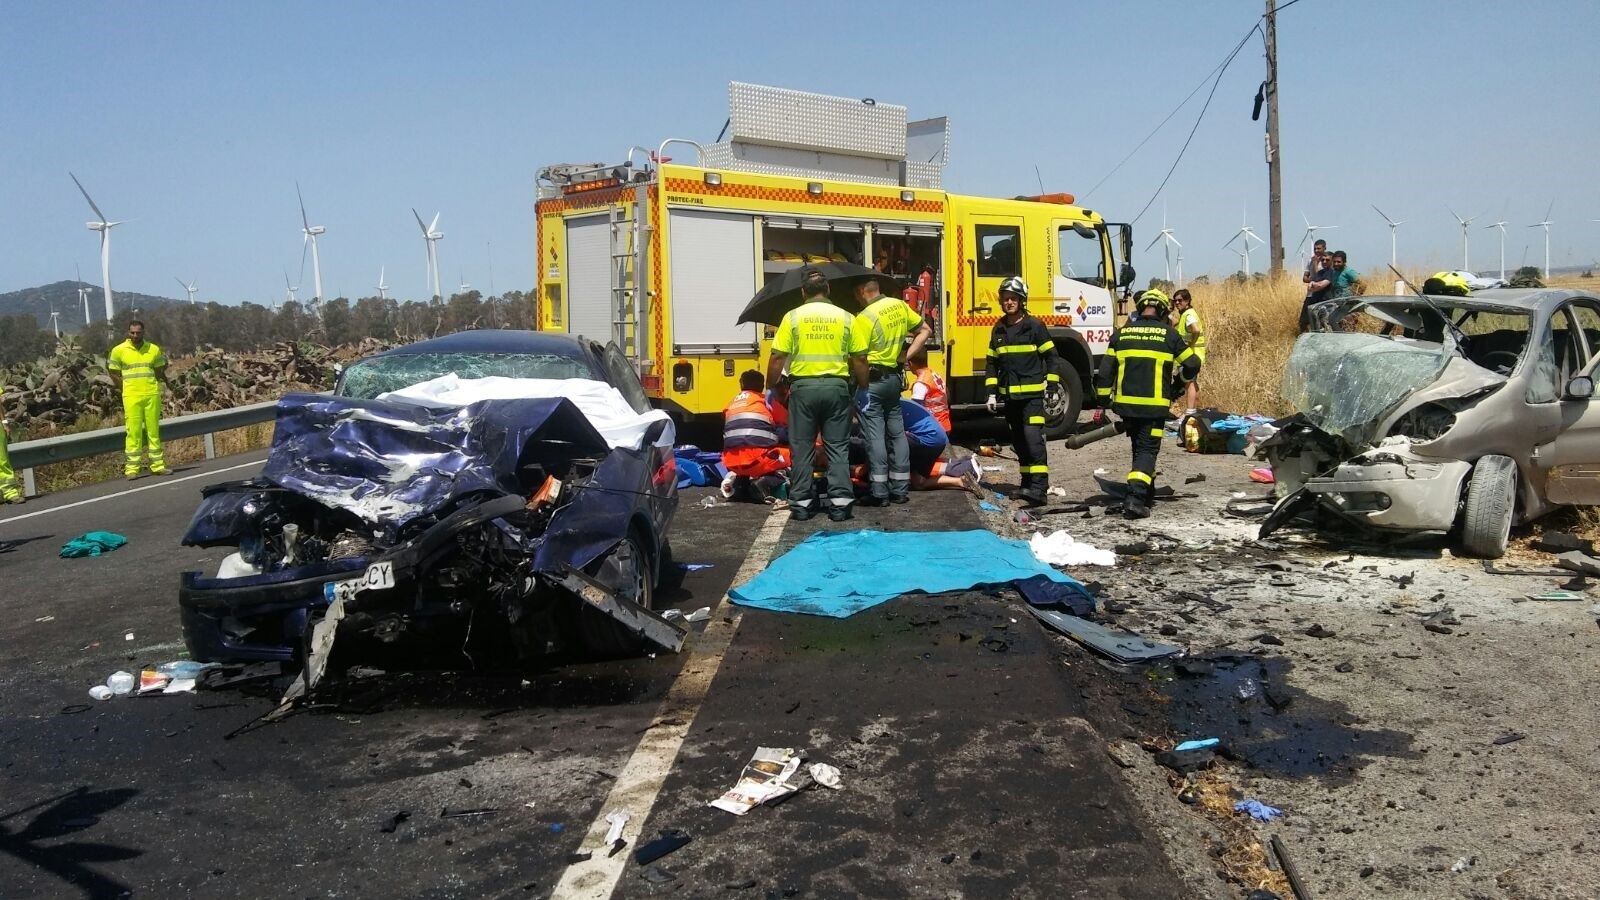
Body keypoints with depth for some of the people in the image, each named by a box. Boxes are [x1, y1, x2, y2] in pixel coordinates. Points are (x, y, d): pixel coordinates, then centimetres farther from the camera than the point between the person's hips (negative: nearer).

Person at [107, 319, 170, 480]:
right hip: (131, 397, -2)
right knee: (133, 431, -3)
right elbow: (114, 374, 6)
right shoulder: (118, 350, 0)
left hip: (152, 395, 2)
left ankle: (158, 465, 12)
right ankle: (132, 468, 1)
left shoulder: (154, 349, 6)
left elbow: (160, 372, 15)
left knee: (154, 430, 6)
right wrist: (129, 388, 2)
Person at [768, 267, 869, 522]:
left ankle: (801, 503, 10)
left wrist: (771, 384, 9)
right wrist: (863, 386, 15)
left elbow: (778, 357, -4)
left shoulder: (793, 317, -1)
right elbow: (859, 359, 3)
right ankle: (840, 502, 4)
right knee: (838, 447, 7)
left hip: (803, 387, -1)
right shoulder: (846, 318, 2)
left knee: (802, 448, 7)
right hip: (836, 387, 1)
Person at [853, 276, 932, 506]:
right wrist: (906, 355, 9)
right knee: (897, 432, 12)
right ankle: (900, 489, 17)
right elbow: (925, 331, 13)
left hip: (872, 381, -7)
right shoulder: (899, 306, 5)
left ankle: (880, 492, -3)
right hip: (895, 377, 7)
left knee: (875, 435, -4)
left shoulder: (864, 318, -17)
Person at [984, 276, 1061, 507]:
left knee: (1033, 438, -16)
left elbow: (1052, 358, -1)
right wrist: (992, 393, 8)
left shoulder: (1035, 326, -4)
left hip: (1032, 394, -6)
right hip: (1009, 396, 6)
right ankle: (1027, 482, 21)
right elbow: (991, 363, 16)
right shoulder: (998, 330, 11)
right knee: (1019, 442, 11)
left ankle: (1039, 488, -20)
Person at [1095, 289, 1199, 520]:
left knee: (1139, 447, 20)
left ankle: (1146, 491, 31)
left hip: (1126, 403, 4)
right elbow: (1192, 364, 8)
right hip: (1154, 405, -4)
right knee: (1147, 450, -2)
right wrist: (1181, 379, 29)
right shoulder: (1169, 334, -1)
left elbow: (1105, 369, 5)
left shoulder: (1122, 333, 6)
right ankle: (1135, 497, -18)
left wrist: (1103, 401, 11)